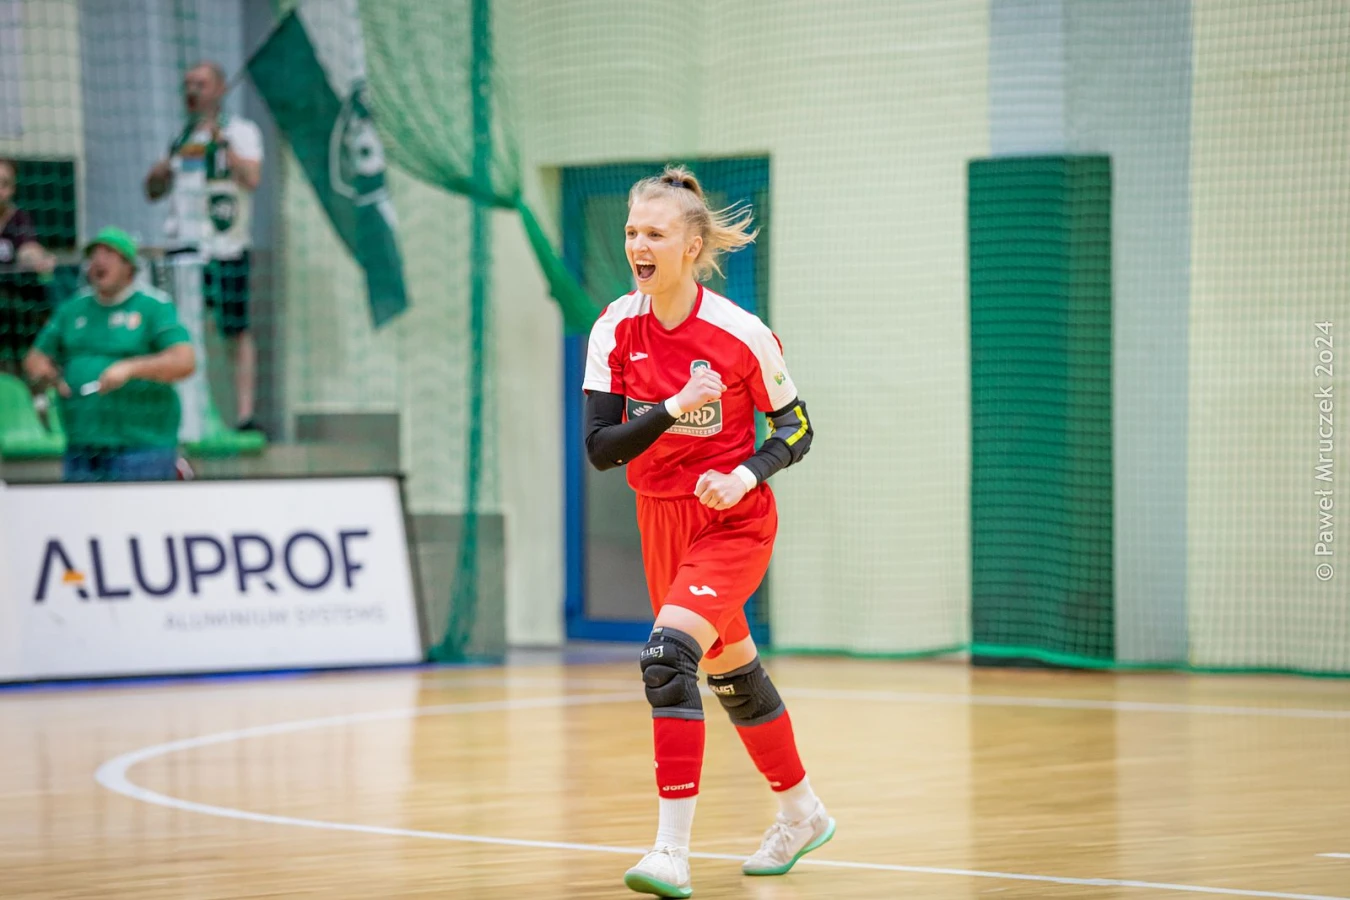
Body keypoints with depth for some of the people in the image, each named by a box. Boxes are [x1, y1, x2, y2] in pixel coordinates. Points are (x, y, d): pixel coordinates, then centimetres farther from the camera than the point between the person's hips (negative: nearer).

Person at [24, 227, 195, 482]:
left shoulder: (154, 307, -3)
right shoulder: (73, 309, 15)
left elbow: (185, 362, -15)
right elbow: (35, 358, 20)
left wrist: (130, 369, -28)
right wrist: (46, 375, -5)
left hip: (141, 448, -6)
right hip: (81, 450, 6)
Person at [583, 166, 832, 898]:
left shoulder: (740, 334, -16)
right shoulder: (615, 330, -8)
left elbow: (796, 431, -4)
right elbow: (599, 448, -13)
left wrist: (745, 475, -22)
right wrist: (673, 408, -28)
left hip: (732, 522, -5)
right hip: (661, 522, 5)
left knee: (668, 656, -25)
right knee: (728, 671, 19)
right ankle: (801, 814, 41)